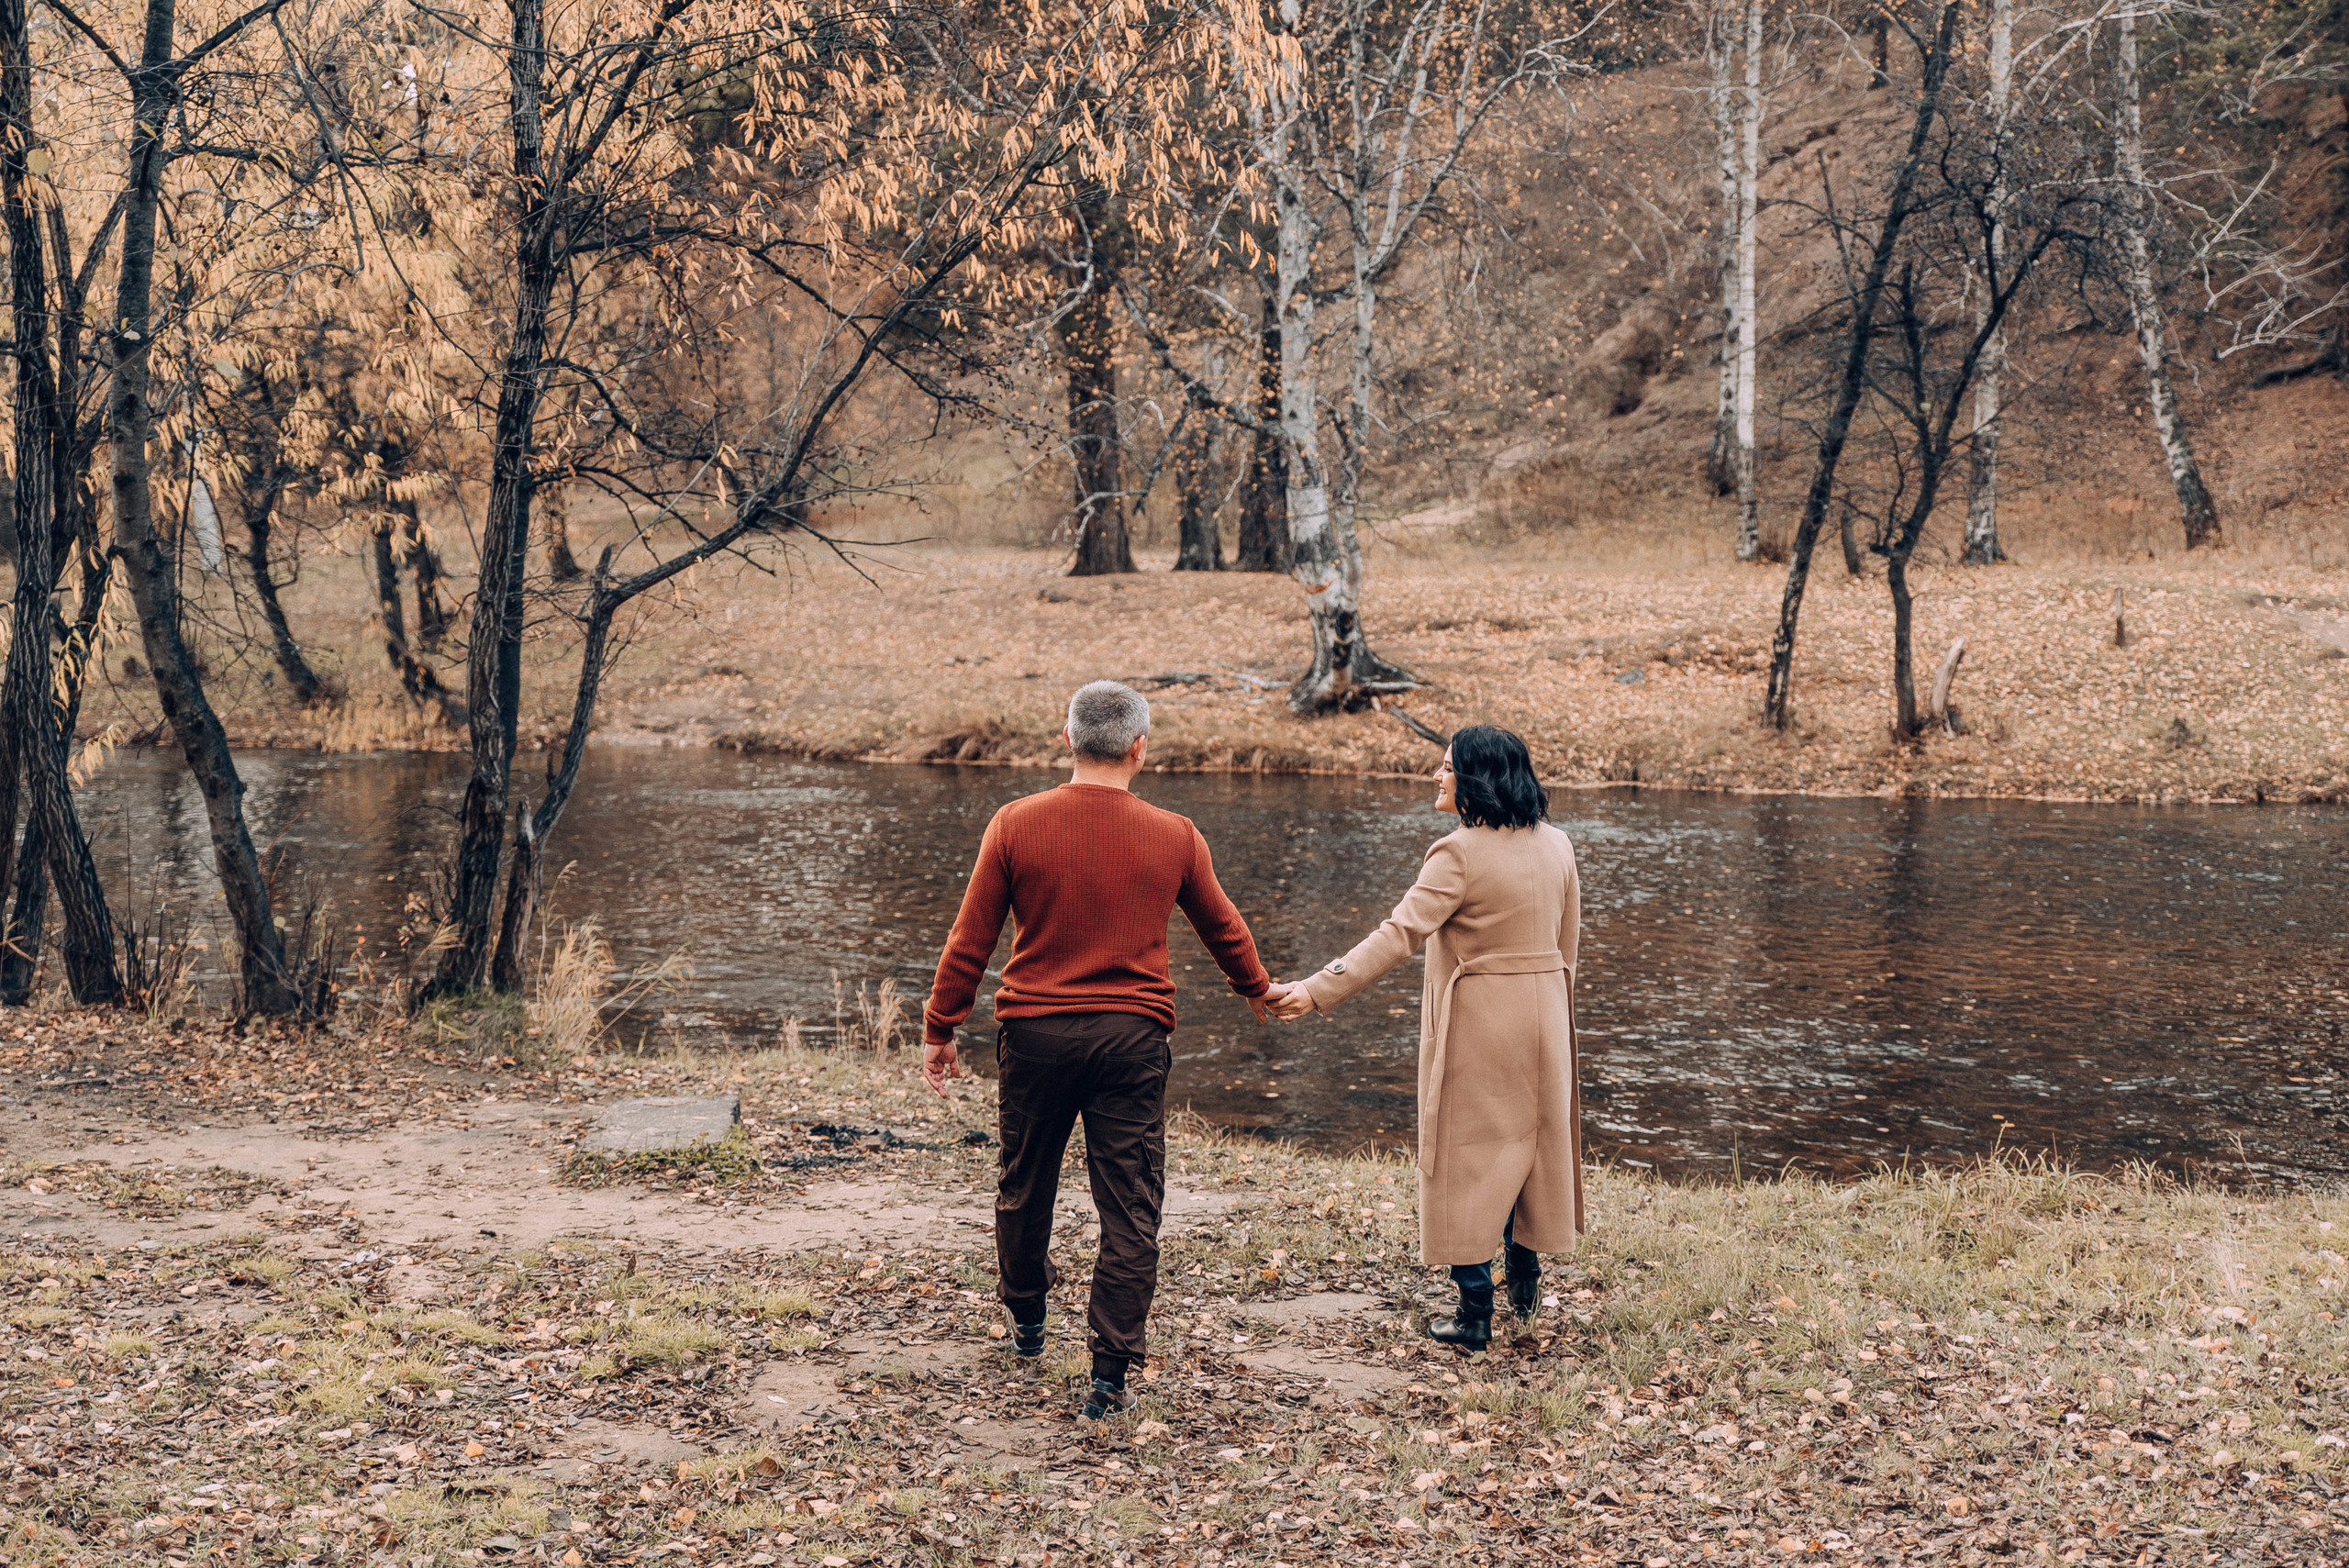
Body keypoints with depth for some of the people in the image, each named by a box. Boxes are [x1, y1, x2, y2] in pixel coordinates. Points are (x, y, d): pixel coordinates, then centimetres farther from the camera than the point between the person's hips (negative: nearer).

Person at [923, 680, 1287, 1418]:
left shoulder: (1016, 825, -5)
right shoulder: (1174, 837, -2)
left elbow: (970, 940, -1)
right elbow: (1223, 928, 14)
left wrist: (940, 1029, 9)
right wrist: (1258, 989, 33)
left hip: (1034, 1032, 1)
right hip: (1132, 1038, -1)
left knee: (1024, 1185, 20)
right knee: (1130, 1210, 4)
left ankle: (1026, 1320, 40)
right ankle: (1111, 1376, 2)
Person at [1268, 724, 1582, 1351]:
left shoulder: (1460, 854, -19)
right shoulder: (1556, 846, 3)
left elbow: (1399, 934, -26)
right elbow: (1566, 945, 12)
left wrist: (1317, 992, -29)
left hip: (1476, 1020, -6)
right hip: (1542, 1016, 6)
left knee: (1470, 1157, 3)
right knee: (1531, 1141, 21)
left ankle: (1475, 1312, 6)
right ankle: (1527, 1274, 30)